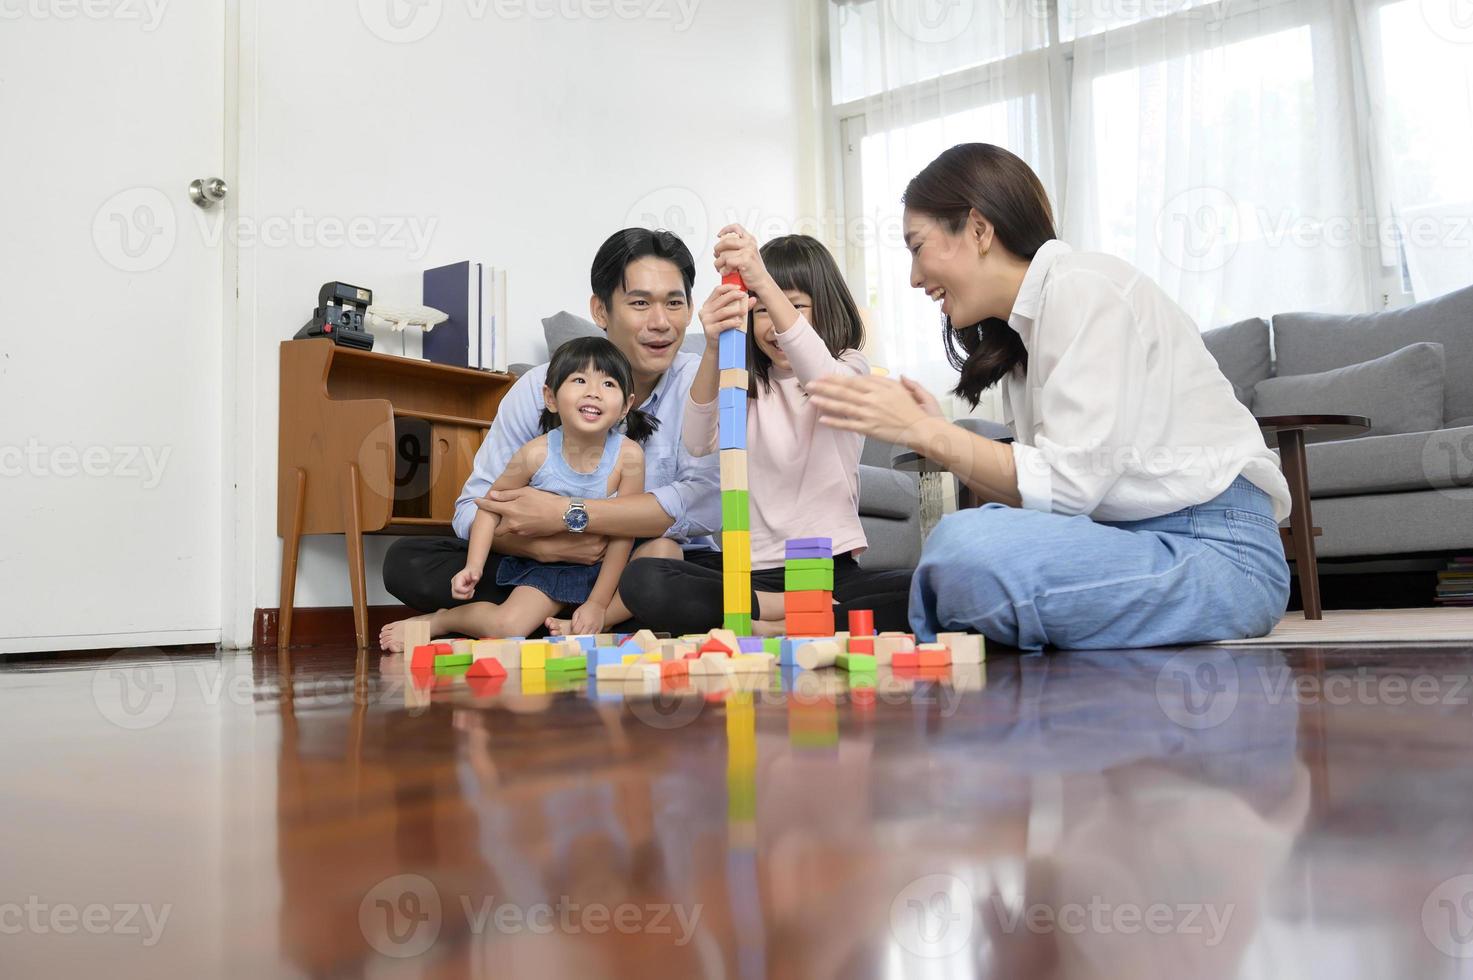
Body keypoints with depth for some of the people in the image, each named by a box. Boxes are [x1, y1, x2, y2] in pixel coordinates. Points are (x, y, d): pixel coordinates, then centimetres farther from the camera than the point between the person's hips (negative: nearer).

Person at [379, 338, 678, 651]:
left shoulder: (628, 455, -20)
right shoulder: (536, 453, -18)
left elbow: (623, 534, -14)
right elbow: (492, 505, -3)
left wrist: (598, 604, -15)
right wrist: (473, 566, -15)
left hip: (604, 564, 1)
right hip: (546, 566, -1)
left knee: (666, 550, -25)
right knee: (507, 628, -23)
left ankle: (582, 629, -19)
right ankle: (439, 620, 10)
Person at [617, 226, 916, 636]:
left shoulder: (850, 369, 8)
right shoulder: (743, 385, 13)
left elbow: (826, 380, -21)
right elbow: (697, 443, -10)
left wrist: (764, 282, -34)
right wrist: (714, 347, -28)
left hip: (832, 568, -1)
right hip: (753, 574, 2)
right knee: (640, 580, -26)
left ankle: (771, 628, -21)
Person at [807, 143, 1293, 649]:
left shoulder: (1083, 286, -11)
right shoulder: (1020, 328, 16)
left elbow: (1069, 484, -18)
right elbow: (1036, 494, 7)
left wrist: (923, 431, -16)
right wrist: (937, 433, -3)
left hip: (1215, 552, -9)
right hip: (1135, 542, 9)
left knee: (967, 546, -27)